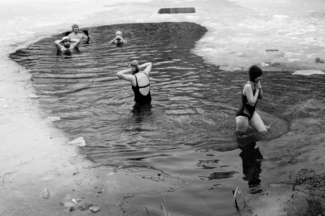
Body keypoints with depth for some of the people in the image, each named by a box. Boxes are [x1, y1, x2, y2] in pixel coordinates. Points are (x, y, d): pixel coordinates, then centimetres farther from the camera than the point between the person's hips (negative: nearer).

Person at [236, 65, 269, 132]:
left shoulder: (256, 83, -3)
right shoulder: (248, 86, -27)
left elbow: (260, 97, 8)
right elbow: (252, 103, -28)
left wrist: (260, 87, -10)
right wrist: (257, 90, -20)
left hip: (252, 113, 7)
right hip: (243, 115, -7)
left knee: (264, 131, -1)